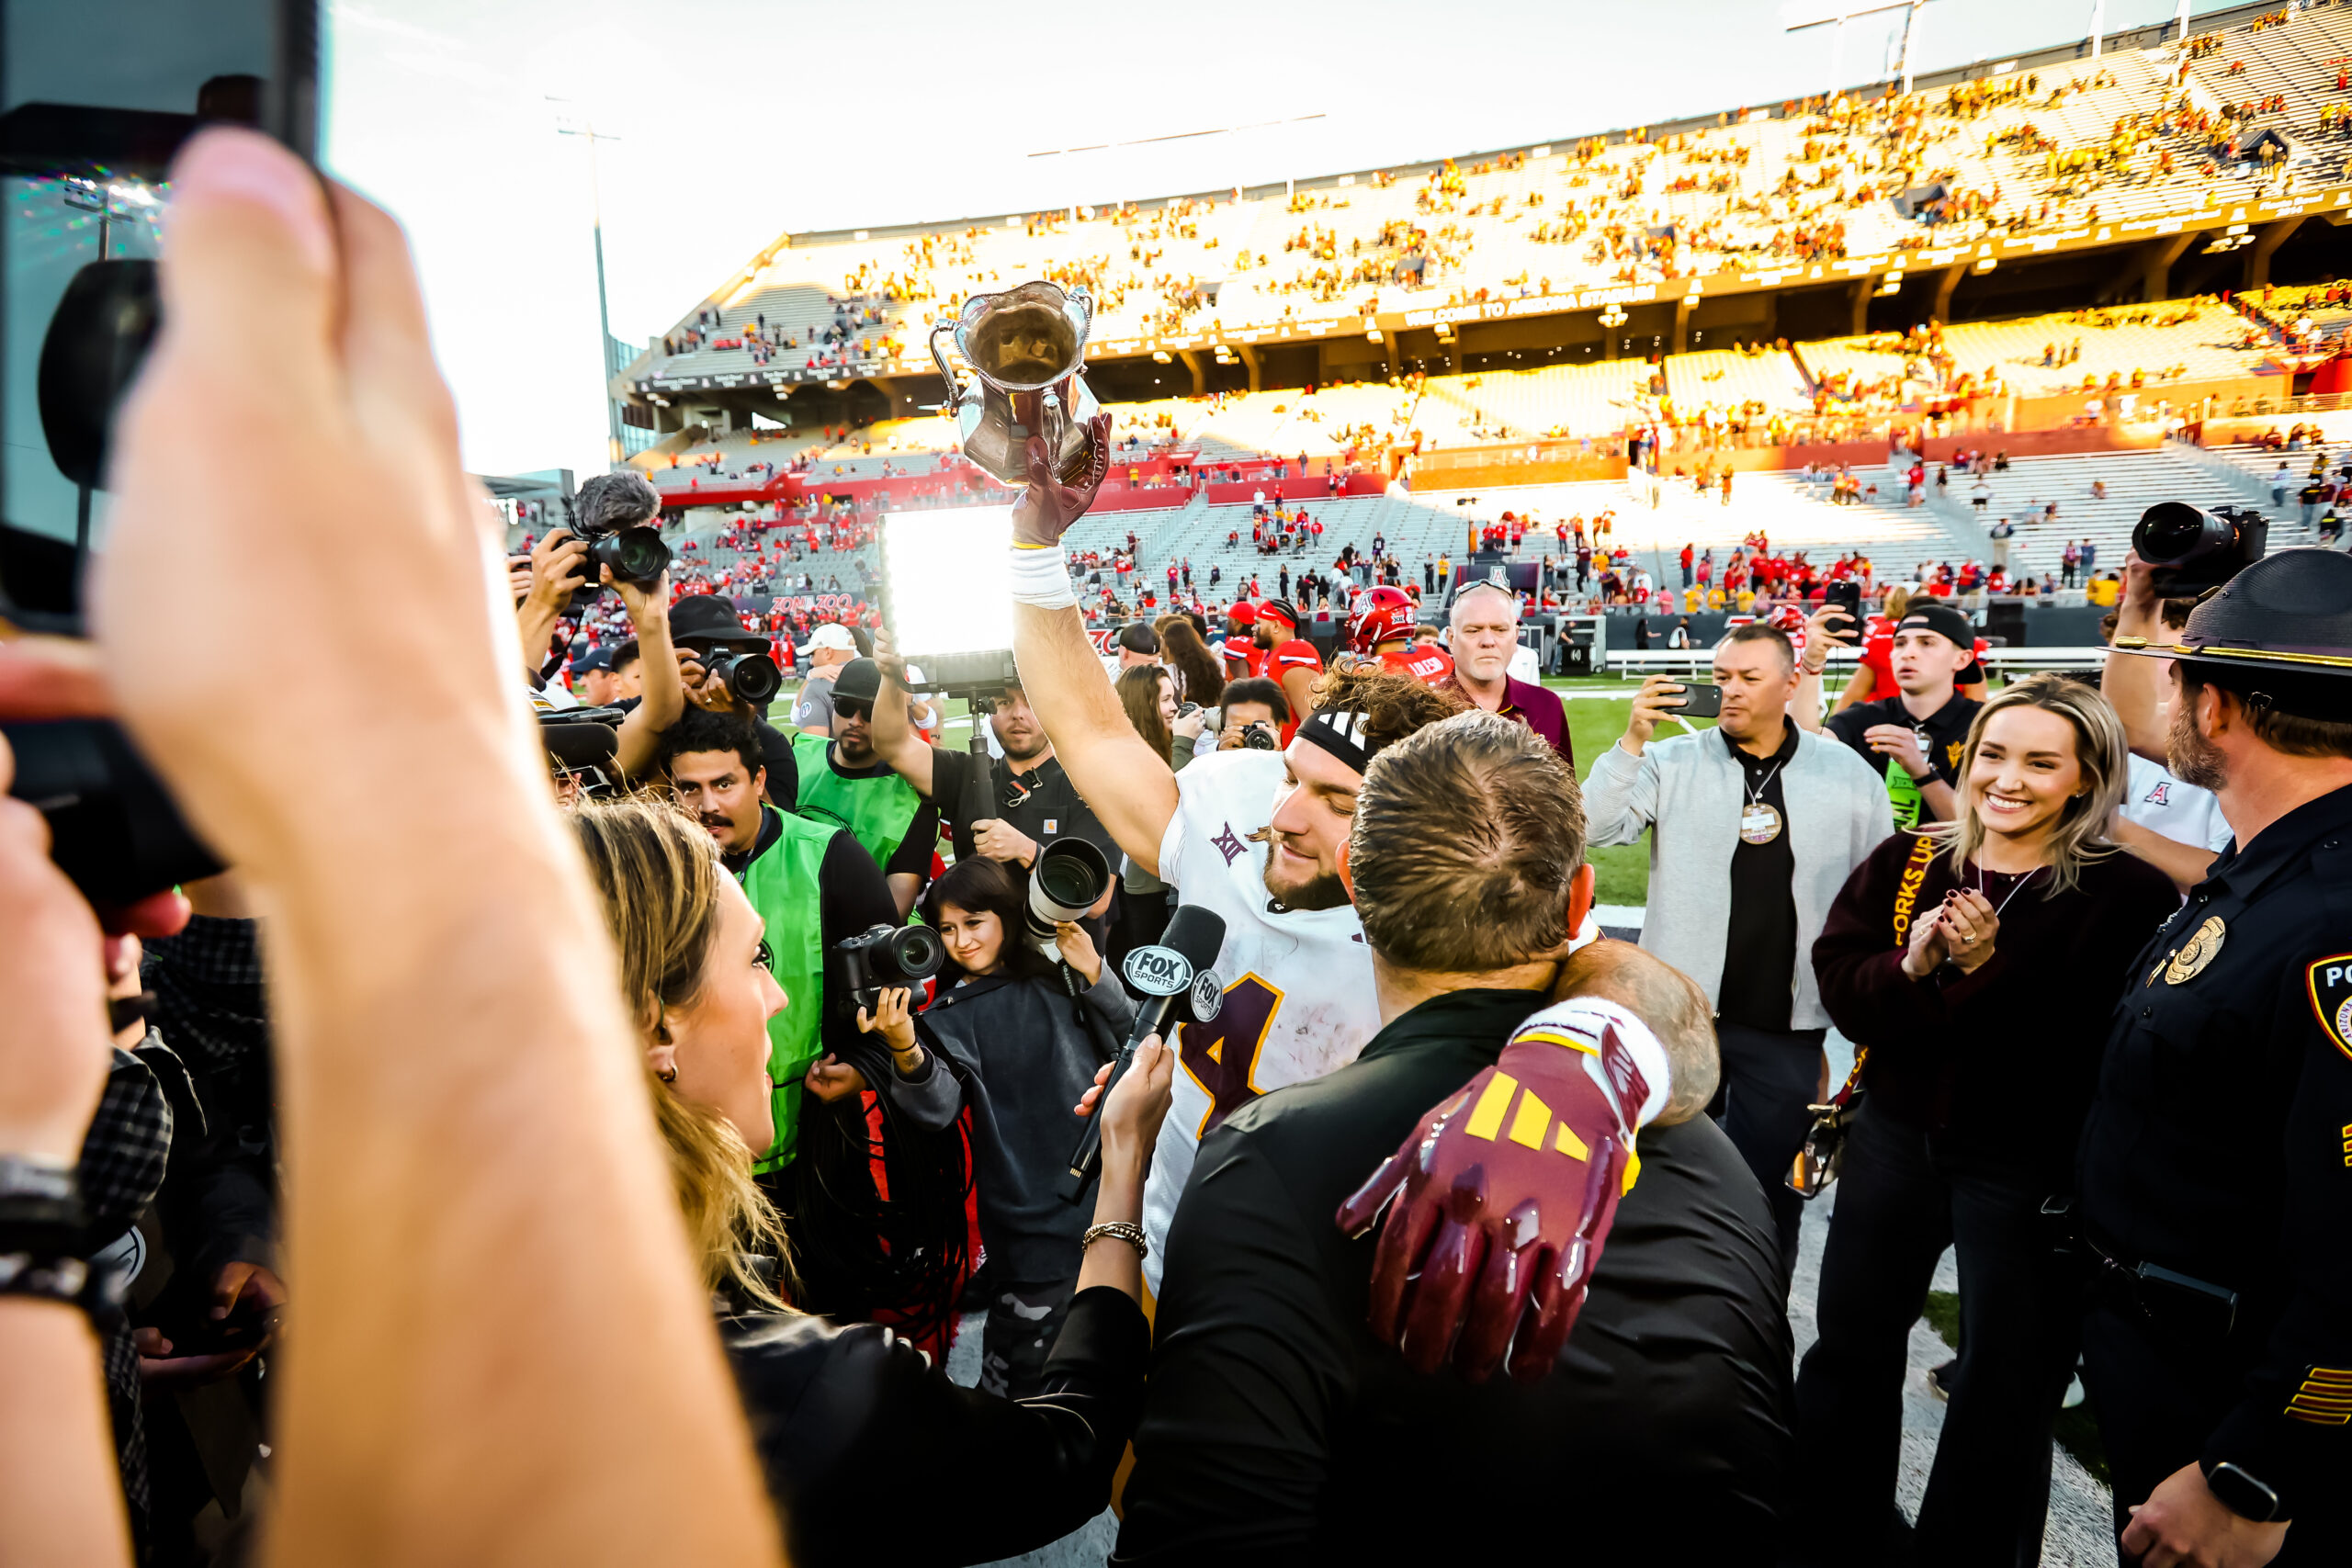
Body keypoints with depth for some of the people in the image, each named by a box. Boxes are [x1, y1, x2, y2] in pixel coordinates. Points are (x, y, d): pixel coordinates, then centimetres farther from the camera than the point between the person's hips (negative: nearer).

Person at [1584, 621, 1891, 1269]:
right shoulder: (1673, 762, -2)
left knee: (1771, 1187, 13)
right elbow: (1595, 826, -13)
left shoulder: (1850, 774, 2)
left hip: (1788, 1022, 1)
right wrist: (1634, 738, -23)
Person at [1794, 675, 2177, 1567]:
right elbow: (1838, 980, -7)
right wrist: (1912, 968, -25)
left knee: (2005, 1382, 12)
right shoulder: (1906, 862, -1)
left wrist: (1988, 972, -29)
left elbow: (2087, 1047, -20)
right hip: (1896, 1135, 5)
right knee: (1849, 1347, 19)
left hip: (2027, 1165, -4)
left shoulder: (2124, 893, -13)